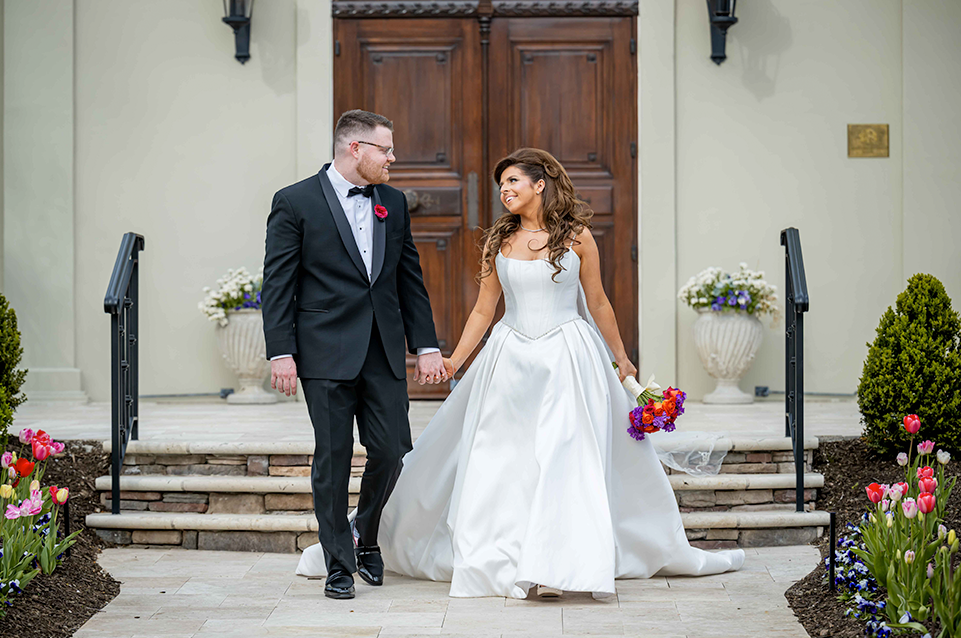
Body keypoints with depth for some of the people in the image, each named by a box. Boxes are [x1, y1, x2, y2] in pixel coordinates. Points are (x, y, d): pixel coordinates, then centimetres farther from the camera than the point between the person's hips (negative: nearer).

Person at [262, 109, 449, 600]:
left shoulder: (394, 203, 12)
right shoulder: (295, 202, -3)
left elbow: (410, 279, 15)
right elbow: (277, 284, -5)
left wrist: (426, 346, 9)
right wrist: (281, 352, -11)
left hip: (384, 353, 4)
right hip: (326, 352, -4)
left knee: (392, 449, 1)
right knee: (333, 456, 1)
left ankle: (365, 535, 28)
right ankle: (338, 563, 13)